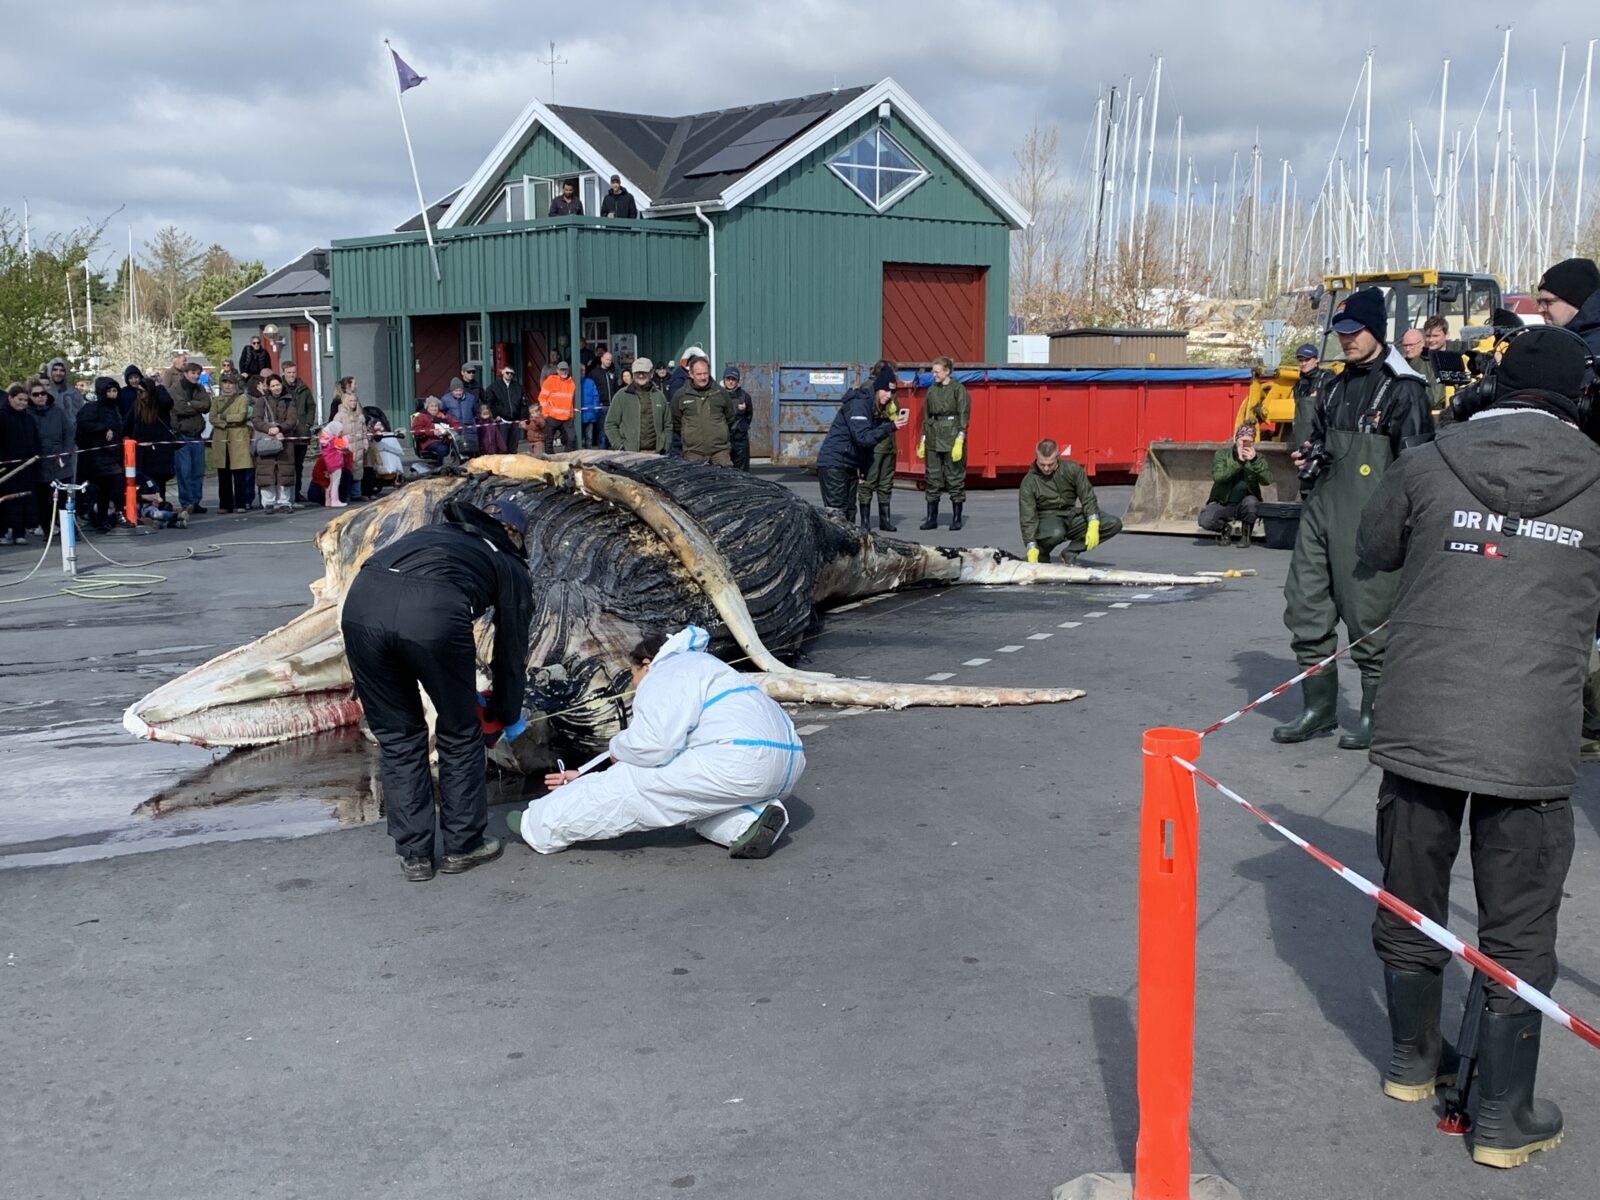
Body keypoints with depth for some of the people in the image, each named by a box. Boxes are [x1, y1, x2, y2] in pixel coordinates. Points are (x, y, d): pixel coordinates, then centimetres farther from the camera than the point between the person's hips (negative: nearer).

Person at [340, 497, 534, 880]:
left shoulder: (433, 532, 40)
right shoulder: (510, 566, 29)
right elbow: (512, 648, 33)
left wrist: (465, 692, 54)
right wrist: (506, 712, 51)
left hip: (361, 601, 4)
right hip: (432, 614, -4)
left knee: (397, 735, 21)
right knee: (459, 735, 20)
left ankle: (414, 855, 26)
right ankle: (463, 846, 31)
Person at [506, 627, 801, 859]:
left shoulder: (668, 671, 1)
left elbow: (654, 747, -15)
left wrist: (619, 748, 8)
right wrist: (585, 779, 31)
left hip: (743, 761, -10)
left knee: (630, 785, 1)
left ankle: (540, 830, 11)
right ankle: (749, 820, 1)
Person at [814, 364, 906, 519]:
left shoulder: (878, 407, 10)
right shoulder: (858, 403, -17)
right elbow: (862, 438, -27)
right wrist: (891, 427, -31)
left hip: (850, 465, 9)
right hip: (833, 464, -9)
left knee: (849, 512, 8)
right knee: (836, 513, -14)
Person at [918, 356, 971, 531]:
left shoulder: (958, 389, -4)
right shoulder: (931, 390, 11)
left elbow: (963, 415, -8)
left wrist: (960, 441, -16)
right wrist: (923, 440, 12)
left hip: (952, 437, -5)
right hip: (933, 437, 5)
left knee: (955, 477, -1)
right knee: (932, 478, 5)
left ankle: (956, 519, 6)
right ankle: (932, 518, 10)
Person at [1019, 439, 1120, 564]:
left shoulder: (1072, 469, -7)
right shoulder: (1029, 482, -14)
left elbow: (1088, 497, -6)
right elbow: (1027, 518, -18)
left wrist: (1093, 526, -19)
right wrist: (1032, 551, -28)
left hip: (1072, 515, 4)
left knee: (1114, 524, -14)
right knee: (1056, 533, -41)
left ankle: (1070, 553, -10)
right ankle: (1042, 556, -6)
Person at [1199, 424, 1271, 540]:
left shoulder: (1257, 458, 4)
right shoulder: (1222, 454, 0)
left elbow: (1267, 480, -12)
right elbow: (1218, 477, -18)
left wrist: (1255, 461, -23)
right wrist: (1238, 462, -25)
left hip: (1244, 505, 1)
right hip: (1222, 503, -1)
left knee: (1251, 502, -35)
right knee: (1205, 520, -29)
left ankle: (1247, 534, -5)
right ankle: (1224, 529, 8)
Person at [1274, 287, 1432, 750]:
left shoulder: (1403, 389, -6)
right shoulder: (1338, 387, 18)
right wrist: (1309, 455, 9)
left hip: (1368, 521, -8)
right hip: (1321, 511, 8)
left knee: (1369, 617, -2)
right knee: (1304, 609, 7)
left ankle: (1376, 714, 12)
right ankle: (1319, 708, 19)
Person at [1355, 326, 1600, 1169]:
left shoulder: (1427, 466, 0)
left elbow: (1371, 551, 16)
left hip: (1417, 726, 2)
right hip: (1532, 743, -2)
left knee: (1409, 902, 19)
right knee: (1518, 933, 10)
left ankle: (1413, 1060, 38)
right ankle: (1501, 1118, 18)